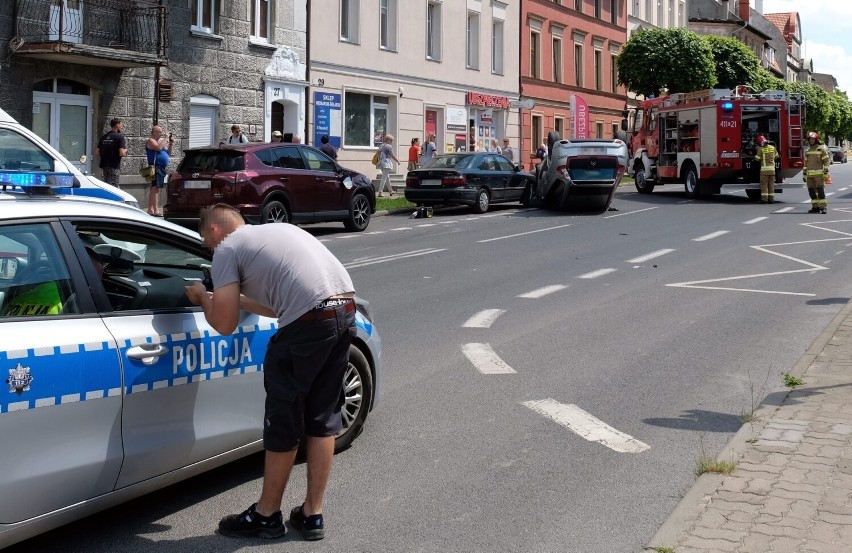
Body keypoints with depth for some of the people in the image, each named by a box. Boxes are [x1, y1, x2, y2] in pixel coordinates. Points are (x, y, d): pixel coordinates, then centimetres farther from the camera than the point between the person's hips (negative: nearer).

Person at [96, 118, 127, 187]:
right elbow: (122, 153, -18)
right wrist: (125, 150, 2)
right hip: (114, 166, -7)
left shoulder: (103, 137, 11)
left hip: (104, 165, 7)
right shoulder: (120, 137, -9)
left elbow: (98, 153, 11)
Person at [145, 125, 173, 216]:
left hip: (162, 168, 10)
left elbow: (168, 153, 24)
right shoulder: (151, 141, -4)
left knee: (154, 189, 11)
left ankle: (150, 209, 15)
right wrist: (166, 139, -15)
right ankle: (156, 210, -22)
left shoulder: (160, 141, 22)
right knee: (156, 188, -15)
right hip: (156, 167, -10)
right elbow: (159, 148, -23)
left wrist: (171, 144, 11)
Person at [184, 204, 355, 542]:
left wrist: (203, 297, 22)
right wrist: (237, 298, 39)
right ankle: (312, 515, 27)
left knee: (283, 423, 9)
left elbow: (225, 325, 4)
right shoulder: (278, 230, 30)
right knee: (322, 418, 18)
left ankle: (266, 516, 25)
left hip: (309, 323, -8)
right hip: (346, 310, 8)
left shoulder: (227, 249, 7)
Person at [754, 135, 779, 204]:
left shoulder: (761, 149, -8)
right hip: (772, 168, 4)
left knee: (764, 184, -1)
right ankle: (771, 198, 8)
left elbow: (757, 158, -5)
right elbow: (776, 156, 18)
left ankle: (764, 198, -5)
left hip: (764, 168, -4)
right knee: (771, 184, 8)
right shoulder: (773, 148, 6)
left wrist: (755, 155, 16)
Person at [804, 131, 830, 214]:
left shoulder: (821, 149, -2)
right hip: (810, 175, 6)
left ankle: (823, 207, -10)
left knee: (820, 190, -11)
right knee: (812, 191, 4)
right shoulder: (807, 151, 16)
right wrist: (804, 174, 15)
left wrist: (826, 173, -12)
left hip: (819, 174, -6)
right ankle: (815, 207, 10)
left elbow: (827, 161, -5)